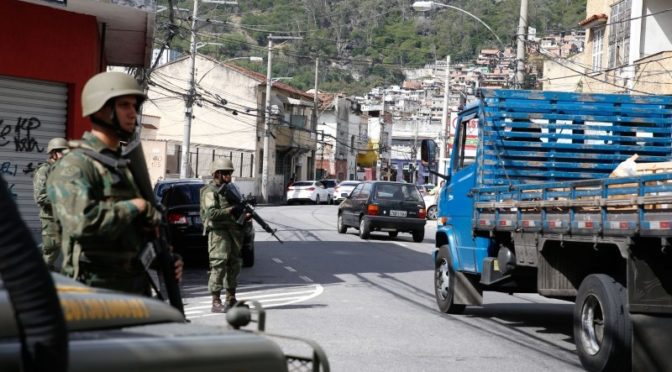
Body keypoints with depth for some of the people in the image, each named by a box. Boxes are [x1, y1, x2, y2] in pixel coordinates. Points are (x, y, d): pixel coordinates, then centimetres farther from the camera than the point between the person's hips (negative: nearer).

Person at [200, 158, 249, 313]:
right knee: (219, 266, -11)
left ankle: (231, 299, 20)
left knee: (234, 265, 11)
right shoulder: (210, 191, -6)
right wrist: (231, 210, -19)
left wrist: (244, 217, 5)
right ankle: (216, 302, -11)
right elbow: (211, 213, -19)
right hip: (218, 232, -9)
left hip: (233, 231, 9)